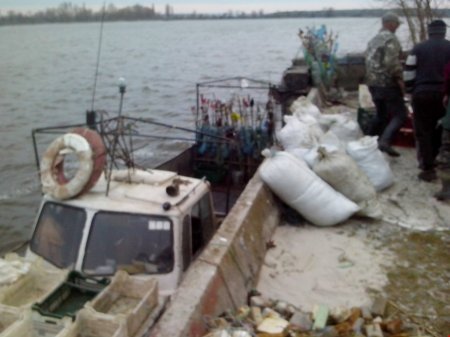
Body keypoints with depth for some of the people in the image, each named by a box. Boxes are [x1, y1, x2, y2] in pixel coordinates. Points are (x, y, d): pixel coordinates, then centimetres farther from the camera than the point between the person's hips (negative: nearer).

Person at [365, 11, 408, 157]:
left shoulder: (373, 40, 15)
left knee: (381, 115, 20)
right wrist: (399, 79, -13)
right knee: (400, 115, -7)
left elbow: (368, 61, 18)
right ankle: (385, 141, -23)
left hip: (373, 84, 9)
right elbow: (392, 62, -21)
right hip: (388, 83, -9)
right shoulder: (391, 38, -11)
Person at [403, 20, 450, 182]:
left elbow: (408, 73, -1)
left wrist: (412, 90, 11)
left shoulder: (418, 48, 1)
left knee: (423, 131, 3)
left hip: (422, 94, -1)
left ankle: (428, 169, -1)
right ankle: (430, 161, 22)